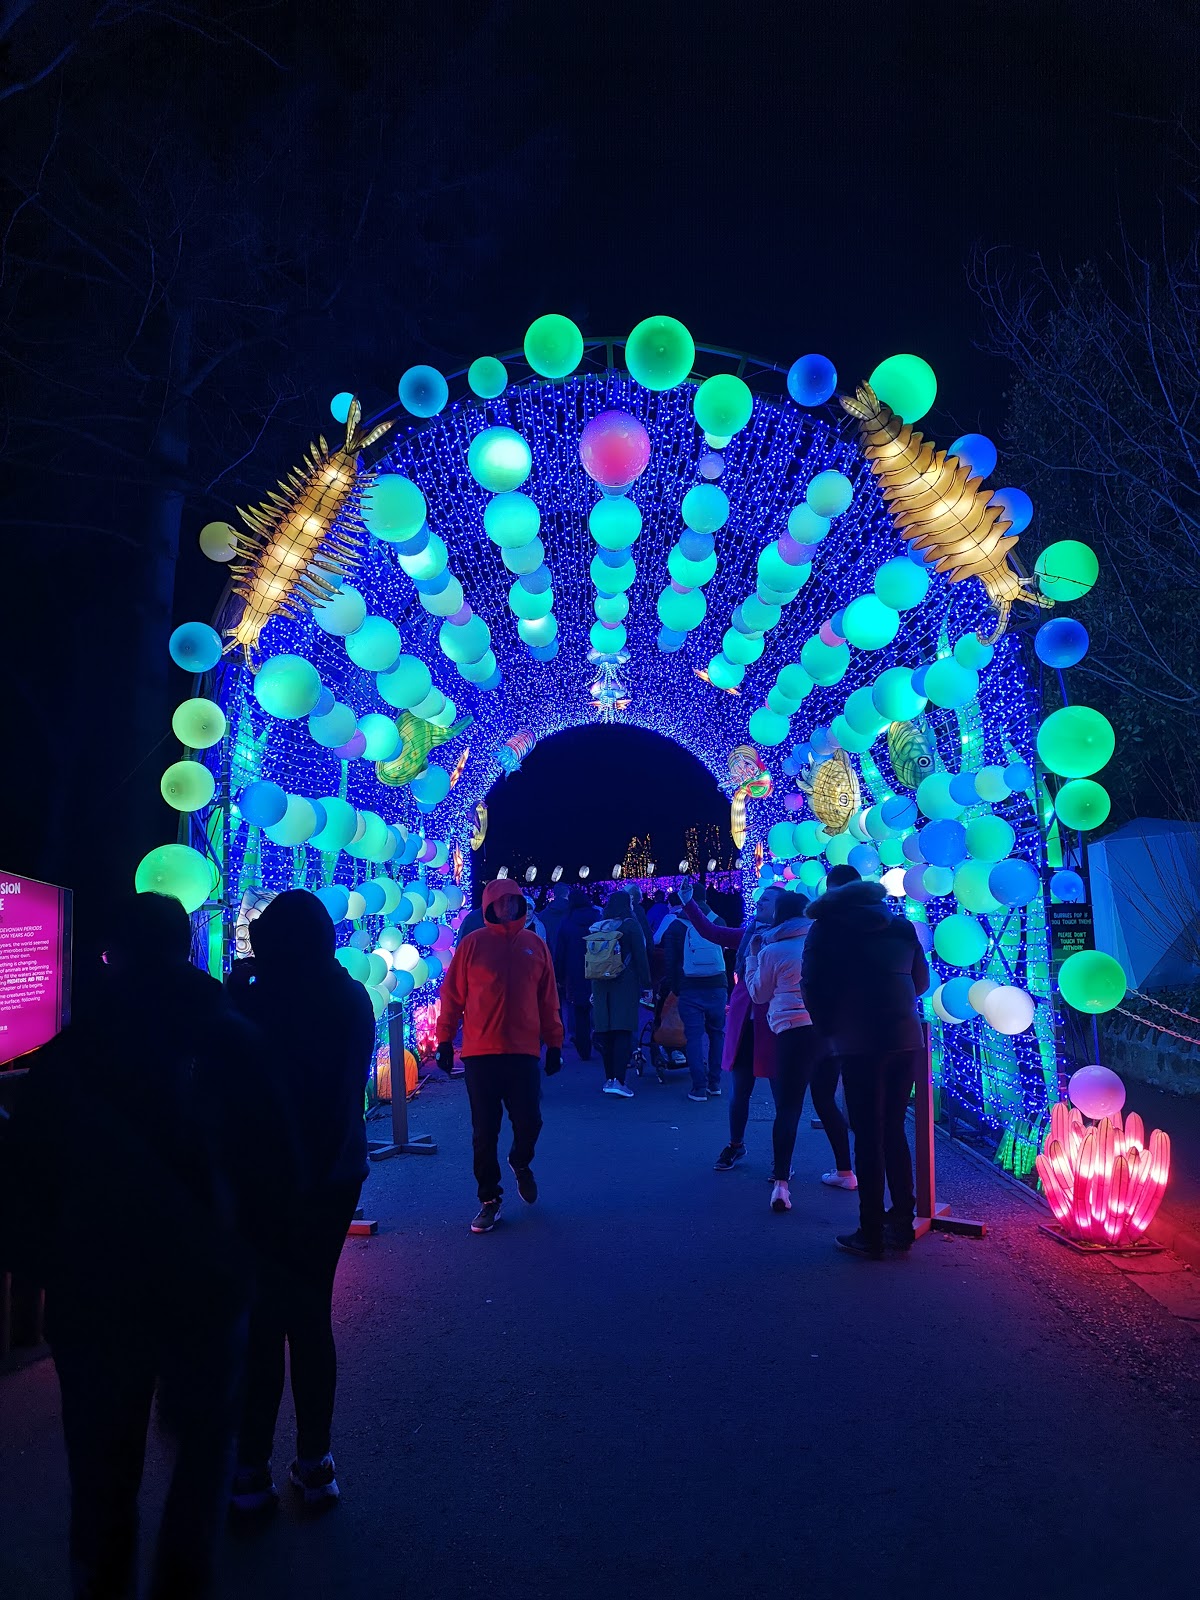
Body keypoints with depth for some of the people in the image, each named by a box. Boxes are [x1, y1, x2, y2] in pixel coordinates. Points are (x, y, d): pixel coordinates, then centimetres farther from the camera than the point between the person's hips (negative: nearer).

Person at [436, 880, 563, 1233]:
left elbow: (548, 999, 9)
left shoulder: (536, 945, 6)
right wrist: (444, 1040, 0)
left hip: (524, 1052, 2)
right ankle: (489, 1200, 22)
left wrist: (554, 1043, 8)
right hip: (481, 1053, -1)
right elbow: (452, 995, 1)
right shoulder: (473, 944, -1)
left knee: (529, 1123, 2)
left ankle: (521, 1163, 36)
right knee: (484, 1132, 5)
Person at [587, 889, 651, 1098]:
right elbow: (640, 957, -6)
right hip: (625, 985, -5)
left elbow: (592, 960, 12)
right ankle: (619, 1080, -13)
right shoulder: (630, 925, -3)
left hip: (601, 985, 5)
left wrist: (593, 990, 16)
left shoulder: (597, 928, 11)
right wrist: (646, 985, -2)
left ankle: (609, 1078, 15)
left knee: (605, 1033, 10)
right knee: (623, 1032, -5)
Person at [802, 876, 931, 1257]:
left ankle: (871, 1235, 7)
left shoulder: (827, 926, -1)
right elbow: (921, 980, 17)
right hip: (907, 1039, 5)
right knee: (893, 1130, 16)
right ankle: (901, 1223, 22)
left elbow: (813, 986, -5)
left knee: (868, 1136, 2)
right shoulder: (901, 925, 12)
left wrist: (828, 1030, 8)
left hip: (860, 1043, -4)